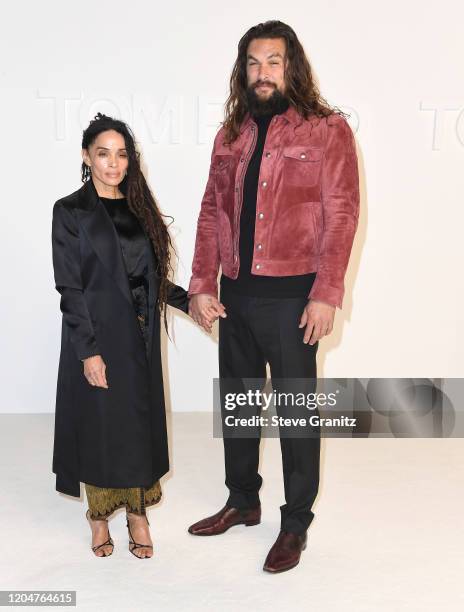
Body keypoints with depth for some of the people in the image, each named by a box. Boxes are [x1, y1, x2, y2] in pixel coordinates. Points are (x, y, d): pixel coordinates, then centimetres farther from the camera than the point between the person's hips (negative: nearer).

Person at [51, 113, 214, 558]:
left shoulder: (139, 208, 10)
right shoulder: (71, 212, -6)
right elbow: (69, 288, -10)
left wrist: (188, 301, 1)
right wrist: (88, 350, -15)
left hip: (140, 336, 5)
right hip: (98, 336, -4)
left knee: (141, 420, 9)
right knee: (99, 424, 5)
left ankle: (138, 513, 23)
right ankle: (99, 515, 24)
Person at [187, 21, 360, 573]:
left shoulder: (327, 129, -4)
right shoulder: (231, 135, 12)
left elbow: (341, 215, -10)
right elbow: (211, 212, 10)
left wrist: (326, 296, -17)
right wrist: (201, 284, 2)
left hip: (291, 296, -5)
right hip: (235, 294, 6)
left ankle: (296, 524, 22)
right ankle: (242, 501, 36)